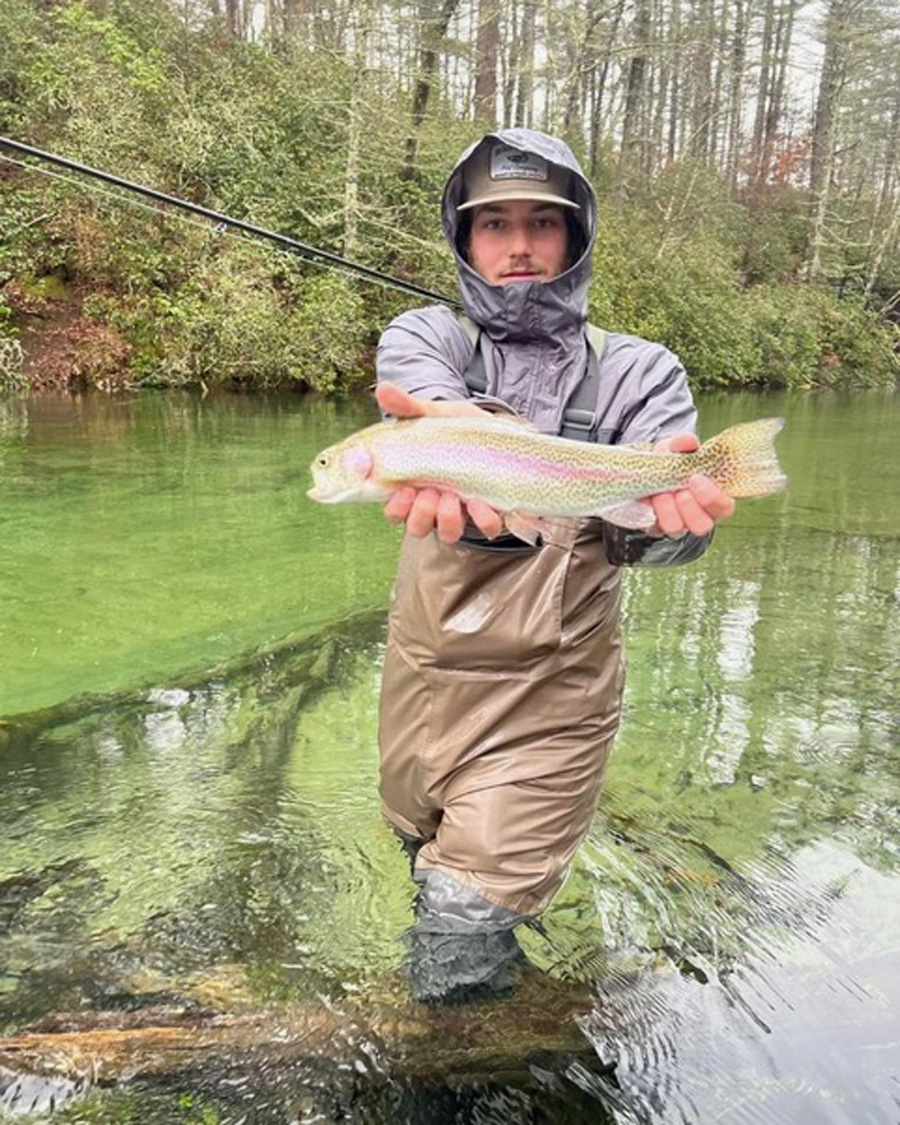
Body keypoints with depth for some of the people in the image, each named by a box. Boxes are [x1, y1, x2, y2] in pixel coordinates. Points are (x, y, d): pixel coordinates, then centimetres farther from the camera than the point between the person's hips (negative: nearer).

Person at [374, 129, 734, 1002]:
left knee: (457, 962, -3)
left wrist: (667, 506, -44)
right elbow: (417, 392, -25)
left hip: (552, 695, -3)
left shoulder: (638, 371, -2)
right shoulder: (425, 337, 2)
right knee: (433, 870, 25)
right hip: (425, 675, 3)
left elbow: (674, 534, -18)